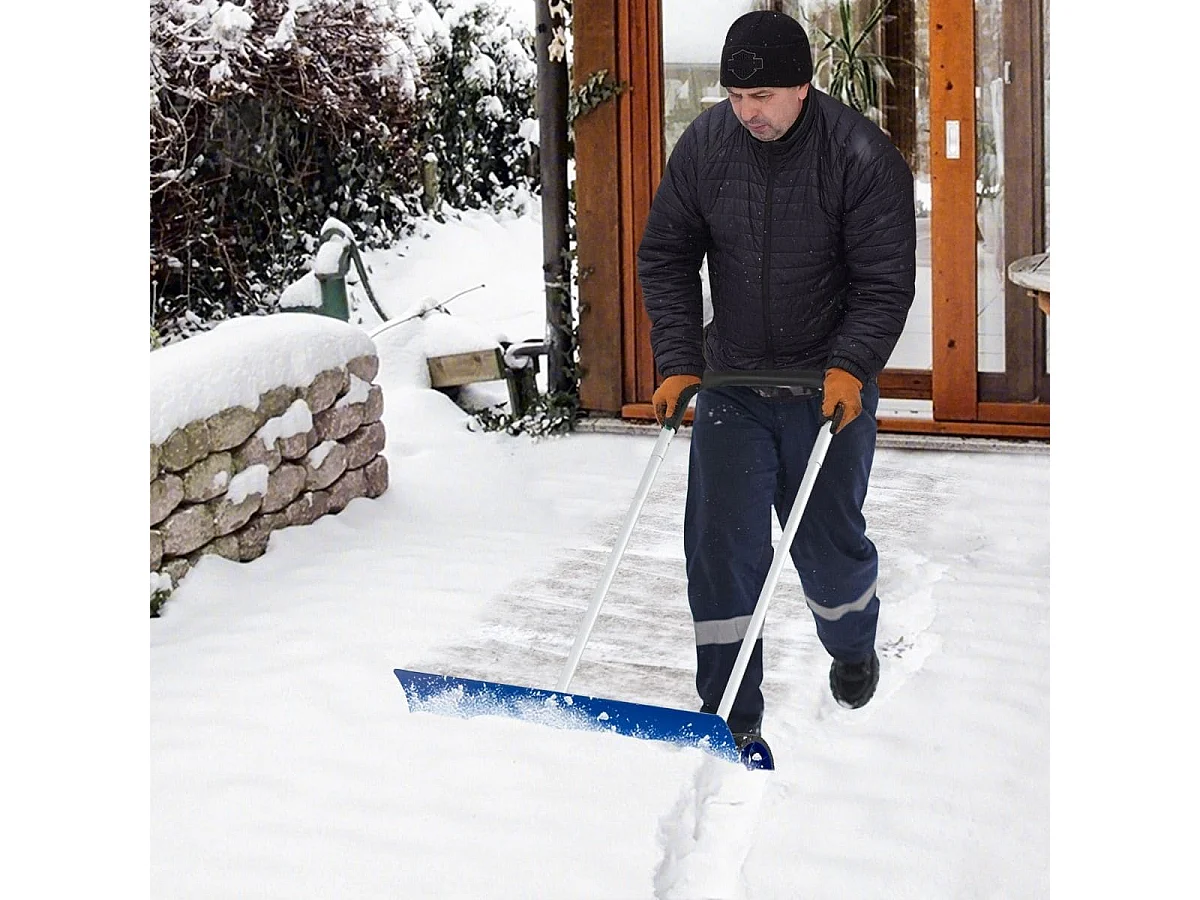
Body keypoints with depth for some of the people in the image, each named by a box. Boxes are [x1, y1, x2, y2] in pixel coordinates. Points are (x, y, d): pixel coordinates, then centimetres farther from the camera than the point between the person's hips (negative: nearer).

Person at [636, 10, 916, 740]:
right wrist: (678, 363, -6)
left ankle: (853, 647, 43)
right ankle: (730, 709, 8)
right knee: (722, 542, -2)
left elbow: (884, 283, -14)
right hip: (731, 382, 3)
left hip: (831, 387, -2)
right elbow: (666, 259, 2)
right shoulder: (704, 145, -6)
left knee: (828, 538, 10)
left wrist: (850, 366, -27)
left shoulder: (864, 157, -17)